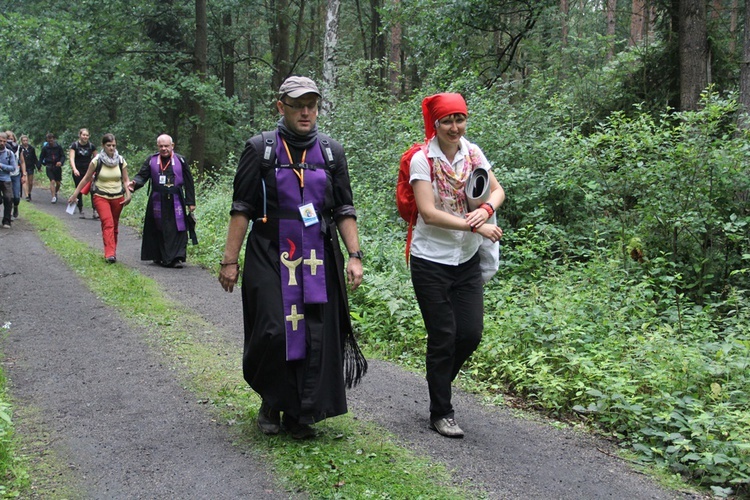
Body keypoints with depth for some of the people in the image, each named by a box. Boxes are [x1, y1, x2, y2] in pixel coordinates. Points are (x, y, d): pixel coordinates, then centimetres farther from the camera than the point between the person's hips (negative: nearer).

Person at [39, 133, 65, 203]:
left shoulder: (58, 147, 0)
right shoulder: (45, 148, 0)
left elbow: (63, 156, 2)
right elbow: (41, 157, 11)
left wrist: (61, 162, -17)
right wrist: (44, 164, -1)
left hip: (57, 167, 2)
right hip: (49, 167, -1)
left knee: (58, 182, 6)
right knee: (52, 181, -16)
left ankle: (56, 193, 34)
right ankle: (53, 197, -20)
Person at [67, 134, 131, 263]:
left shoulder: (121, 161, 2)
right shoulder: (97, 161, -5)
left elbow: (125, 180, 8)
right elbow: (86, 178, 2)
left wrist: (128, 194, -8)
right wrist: (75, 194, 2)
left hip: (118, 197, 3)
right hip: (101, 197, -3)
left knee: (114, 225, 10)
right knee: (107, 223, -17)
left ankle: (112, 251, 23)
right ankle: (110, 253, -23)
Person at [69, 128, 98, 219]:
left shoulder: (91, 146, 2)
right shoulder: (74, 145, -4)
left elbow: (95, 159, 11)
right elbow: (72, 158, -13)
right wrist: (74, 169, -28)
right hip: (78, 172, -1)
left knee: (93, 190, -13)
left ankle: (94, 211, -13)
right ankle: (80, 211, 16)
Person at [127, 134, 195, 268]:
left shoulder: (180, 161, 4)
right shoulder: (151, 160, 8)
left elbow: (189, 183, 5)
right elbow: (142, 175, 3)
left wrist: (191, 202, 2)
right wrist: (134, 183, -20)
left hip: (176, 201, -2)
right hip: (157, 202, 2)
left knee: (177, 229, -8)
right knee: (158, 230, 6)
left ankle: (177, 257, -8)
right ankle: (159, 256, 17)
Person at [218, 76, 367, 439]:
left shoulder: (331, 152, 9)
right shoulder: (260, 149, 1)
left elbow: (344, 210, 10)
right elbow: (241, 209, 0)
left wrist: (355, 255, 0)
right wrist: (230, 260, -4)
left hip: (318, 259, 3)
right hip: (270, 258, -2)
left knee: (316, 335, 1)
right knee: (273, 332, -9)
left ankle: (301, 414, 16)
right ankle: (271, 402, 18)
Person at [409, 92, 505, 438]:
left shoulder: (472, 153, 3)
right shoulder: (422, 160, -12)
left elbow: (497, 190, 8)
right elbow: (429, 213, -19)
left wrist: (486, 209, -15)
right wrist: (476, 227, -22)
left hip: (467, 259, 5)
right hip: (432, 261, -5)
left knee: (471, 333, 4)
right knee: (443, 336, 1)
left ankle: (439, 381, 33)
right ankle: (441, 413, 16)